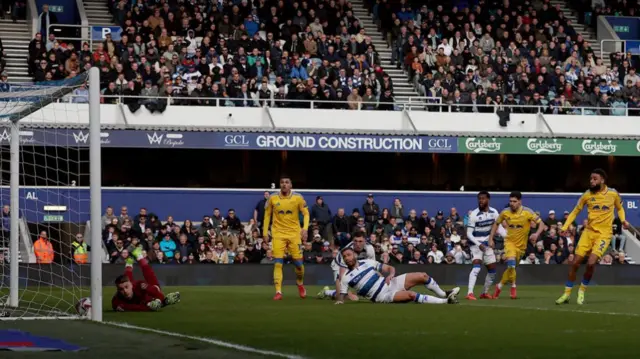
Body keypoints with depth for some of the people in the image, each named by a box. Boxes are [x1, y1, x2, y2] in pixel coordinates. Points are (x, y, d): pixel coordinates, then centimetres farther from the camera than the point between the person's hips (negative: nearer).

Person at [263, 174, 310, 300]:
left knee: (298, 262, 2)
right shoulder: (273, 198, -2)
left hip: (294, 233, 0)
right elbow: (267, 214, 9)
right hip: (278, 233, 0)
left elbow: (306, 213, 1)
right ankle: (278, 292, -9)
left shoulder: (298, 198, -4)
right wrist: (265, 231, 5)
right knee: (277, 263, -10)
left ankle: (300, 284, 32)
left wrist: (305, 228, -13)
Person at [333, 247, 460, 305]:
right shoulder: (346, 278, -4)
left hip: (390, 284, 5)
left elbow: (391, 268, 9)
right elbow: (341, 297, -2)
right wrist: (339, 302, -26)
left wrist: (391, 275, -14)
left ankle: (443, 294, 17)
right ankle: (445, 301, -24)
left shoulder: (367, 262, 5)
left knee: (422, 276, -4)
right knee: (410, 294, -29)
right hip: (383, 297, -5)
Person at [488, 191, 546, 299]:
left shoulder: (527, 212, -13)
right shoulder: (505, 212, -7)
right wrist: (491, 239, 2)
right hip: (509, 241, -1)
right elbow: (496, 224, 9)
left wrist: (537, 234, -31)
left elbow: (541, 224, -12)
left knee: (511, 267, 8)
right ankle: (513, 287, -11)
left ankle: (499, 286, 30)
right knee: (511, 262, -25)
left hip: (521, 244, 1)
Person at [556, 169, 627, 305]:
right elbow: (575, 212, 7)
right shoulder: (587, 195, -2)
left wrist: (623, 220, -4)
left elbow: (620, 208, 15)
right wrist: (565, 226, -4)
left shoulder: (613, 194, -4)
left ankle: (582, 291, 7)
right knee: (575, 262, -3)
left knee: (591, 263, -18)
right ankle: (567, 294, 11)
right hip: (589, 231, 2)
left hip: (603, 234, -2)